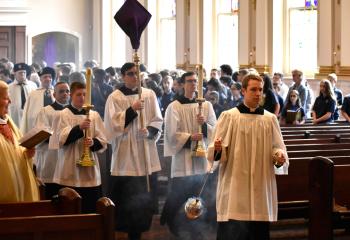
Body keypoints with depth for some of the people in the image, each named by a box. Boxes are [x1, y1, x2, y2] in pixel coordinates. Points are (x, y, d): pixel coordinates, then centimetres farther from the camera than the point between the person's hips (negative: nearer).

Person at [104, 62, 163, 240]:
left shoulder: (149, 95, 6)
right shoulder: (115, 97, -3)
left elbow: (158, 121, 6)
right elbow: (113, 124, -13)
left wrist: (149, 131, -14)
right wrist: (132, 110, -22)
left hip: (146, 156, 3)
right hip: (125, 156, -3)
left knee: (144, 198, 6)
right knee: (126, 198, -2)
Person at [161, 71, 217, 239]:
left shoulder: (206, 105, 8)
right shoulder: (174, 107, -4)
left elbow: (215, 130, 4)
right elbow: (172, 134, -9)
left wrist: (204, 124, -15)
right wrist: (190, 137, -21)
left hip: (202, 158, 4)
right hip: (182, 160, -4)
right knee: (177, 199, -2)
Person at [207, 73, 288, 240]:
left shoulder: (270, 119, 7)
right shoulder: (229, 116, 0)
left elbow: (278, 148, 9)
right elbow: (218, 152, -1)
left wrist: (279, 157, -13)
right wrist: (217, 149, -24)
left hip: (261, 186, 3)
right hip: (234, 186, -3)